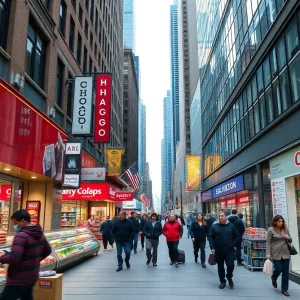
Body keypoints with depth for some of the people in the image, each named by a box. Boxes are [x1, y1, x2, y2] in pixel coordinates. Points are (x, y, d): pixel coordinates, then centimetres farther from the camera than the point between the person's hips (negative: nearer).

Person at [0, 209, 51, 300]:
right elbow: (47, 251, 18)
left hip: (19, 279, -9)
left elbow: (14, 258, -28)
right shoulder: (39, 234, 7)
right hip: (32, 276, 9)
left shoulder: (21, 236, -21)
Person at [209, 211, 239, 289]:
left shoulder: (231, 225, 2)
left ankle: (229, 278, 20)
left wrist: (232, 245, -5)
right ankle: (222, 281, 26)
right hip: (218, 251, 1)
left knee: (230, 265, -7)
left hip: (229, 250, 0)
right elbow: (210, 237, 0)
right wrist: (212, 247, -9)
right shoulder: (214, 226, -1)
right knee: (220, 267, 9)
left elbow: (237, 236, 7)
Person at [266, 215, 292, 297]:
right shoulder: (271, 230, -7)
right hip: (276, 254, -4)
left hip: (285, 253, 4)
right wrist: (268, 254, -15)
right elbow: (268, 242, -8)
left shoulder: (285, 229, 5)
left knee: (285, 272, 4)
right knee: (278, 269, -3)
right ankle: (274, 278, 32)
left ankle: (284, 289, 16)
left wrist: (288, 238, -8)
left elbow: (290, 241, 16)